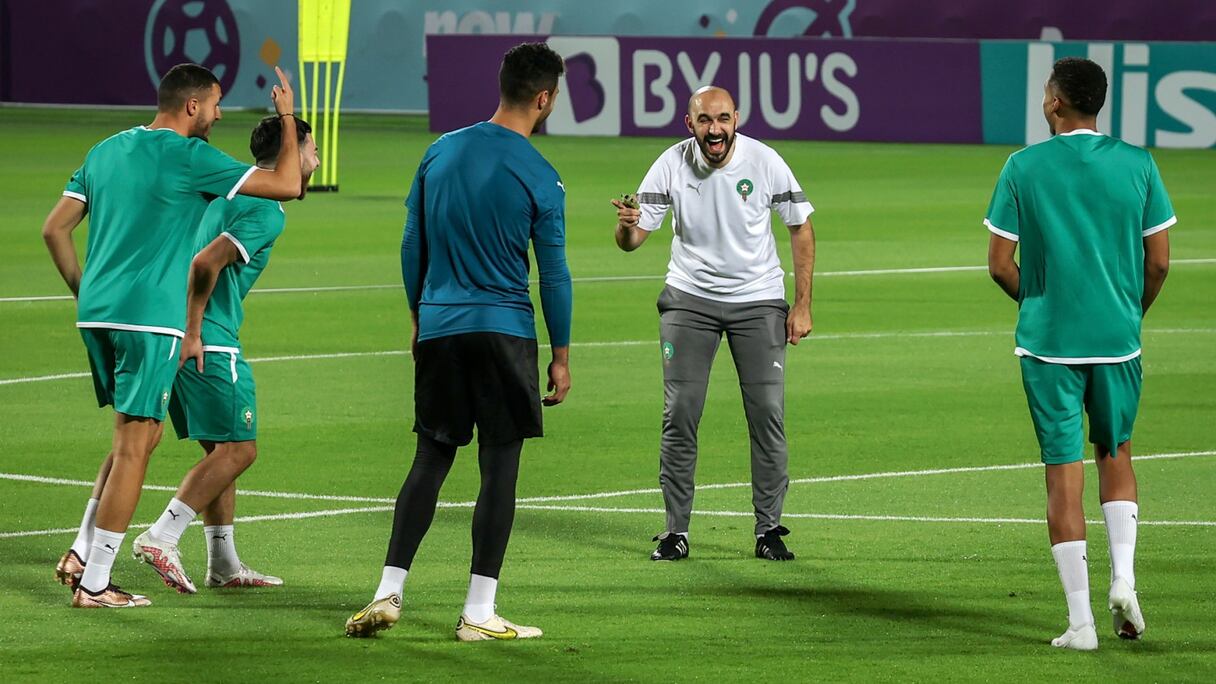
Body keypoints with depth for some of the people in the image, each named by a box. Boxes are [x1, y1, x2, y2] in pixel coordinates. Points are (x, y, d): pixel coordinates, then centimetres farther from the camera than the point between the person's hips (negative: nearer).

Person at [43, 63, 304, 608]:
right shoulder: (189, 157, -7)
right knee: (134, 445, -3)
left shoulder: (105, 151, 14)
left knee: (136, 436, 19)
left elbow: (55, 229, 15)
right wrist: (288, 119, 5)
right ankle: (94, 583, -4)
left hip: (97, 315, 8)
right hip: (150, 318, -8)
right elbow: (286, 185, -8)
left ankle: (81, 555, 12)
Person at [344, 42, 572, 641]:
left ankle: (388, 594, 4)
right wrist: (561, 356, 5)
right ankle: (478, 613, -1)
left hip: (438, 328, 4)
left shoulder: (441, 152, 5)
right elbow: (554, 274, -4)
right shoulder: (540, 179, -8)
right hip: (505, 332, -4)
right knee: (500, 465, 0)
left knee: (430, 460, 12)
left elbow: (412, 245, 11)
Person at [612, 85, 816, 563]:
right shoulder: (671, 166, -11)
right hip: (689, 299, 0)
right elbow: (633, 240, -10)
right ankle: (676, 532, 1)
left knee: (768, 412, -6)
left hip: (759, 300, 0)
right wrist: (627, 225, -36)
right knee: (679, 413, -5)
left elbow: (801, 228, -1)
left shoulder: (765, 162, -13)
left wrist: (802, 305, -5)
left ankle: (769, 530, 2)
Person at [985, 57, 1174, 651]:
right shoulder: (1137, 164, -1)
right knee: (1115, 455, 21)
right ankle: (1123, 577, 3)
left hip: (1048, 341, -2)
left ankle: (1080, 619, 0)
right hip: (1119, 337, 2)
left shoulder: (1024, 168, -6)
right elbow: (1158, 261, 1)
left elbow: (1000, 265, -4)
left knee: (1064, 471, 2)